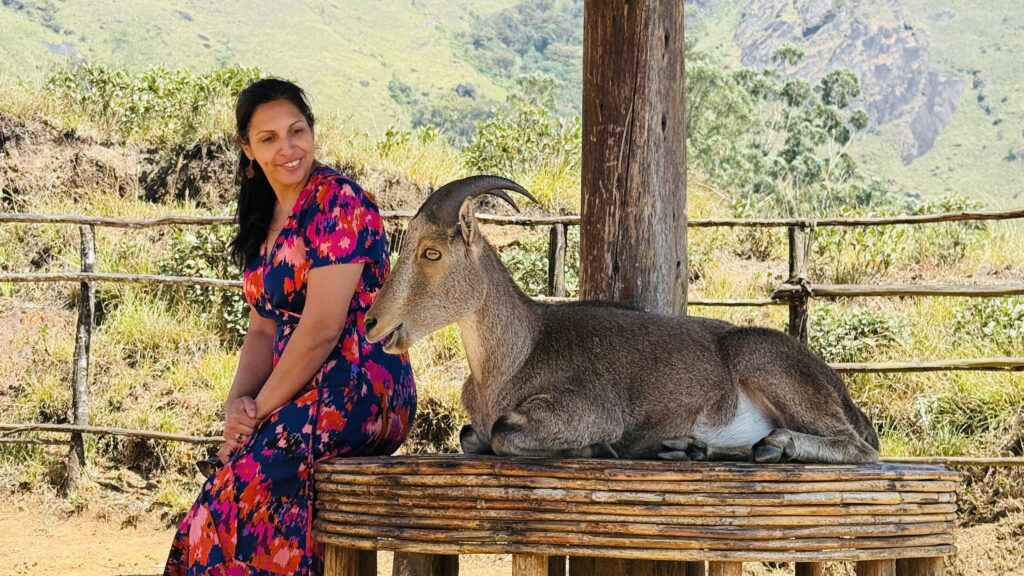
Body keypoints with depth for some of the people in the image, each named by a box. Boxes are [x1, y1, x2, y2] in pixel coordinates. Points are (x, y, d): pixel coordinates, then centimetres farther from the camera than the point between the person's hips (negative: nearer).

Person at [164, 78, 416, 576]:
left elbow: (321, 330, -16)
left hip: (359, 391, -7)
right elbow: (264, 329, 14)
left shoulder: (338, 203, -11)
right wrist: (238, 400, -4)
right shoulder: (264, 219, 15)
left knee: (247, 479, -26)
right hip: (308, 397, 7)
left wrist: (259, 410, -12)